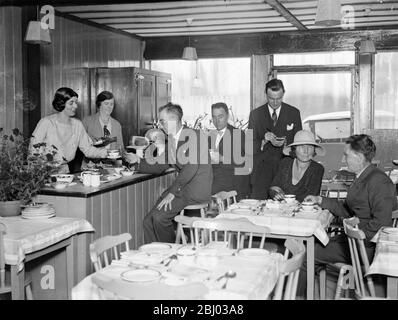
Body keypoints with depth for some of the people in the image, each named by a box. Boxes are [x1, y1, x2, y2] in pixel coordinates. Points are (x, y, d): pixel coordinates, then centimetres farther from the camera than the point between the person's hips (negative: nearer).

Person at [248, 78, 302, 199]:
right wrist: (264, 140, -17)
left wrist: (285, 143, -12)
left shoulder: (294, 113, 7)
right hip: (262, 168, 0)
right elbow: (250, 145, 3)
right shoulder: (255, 114, 5)